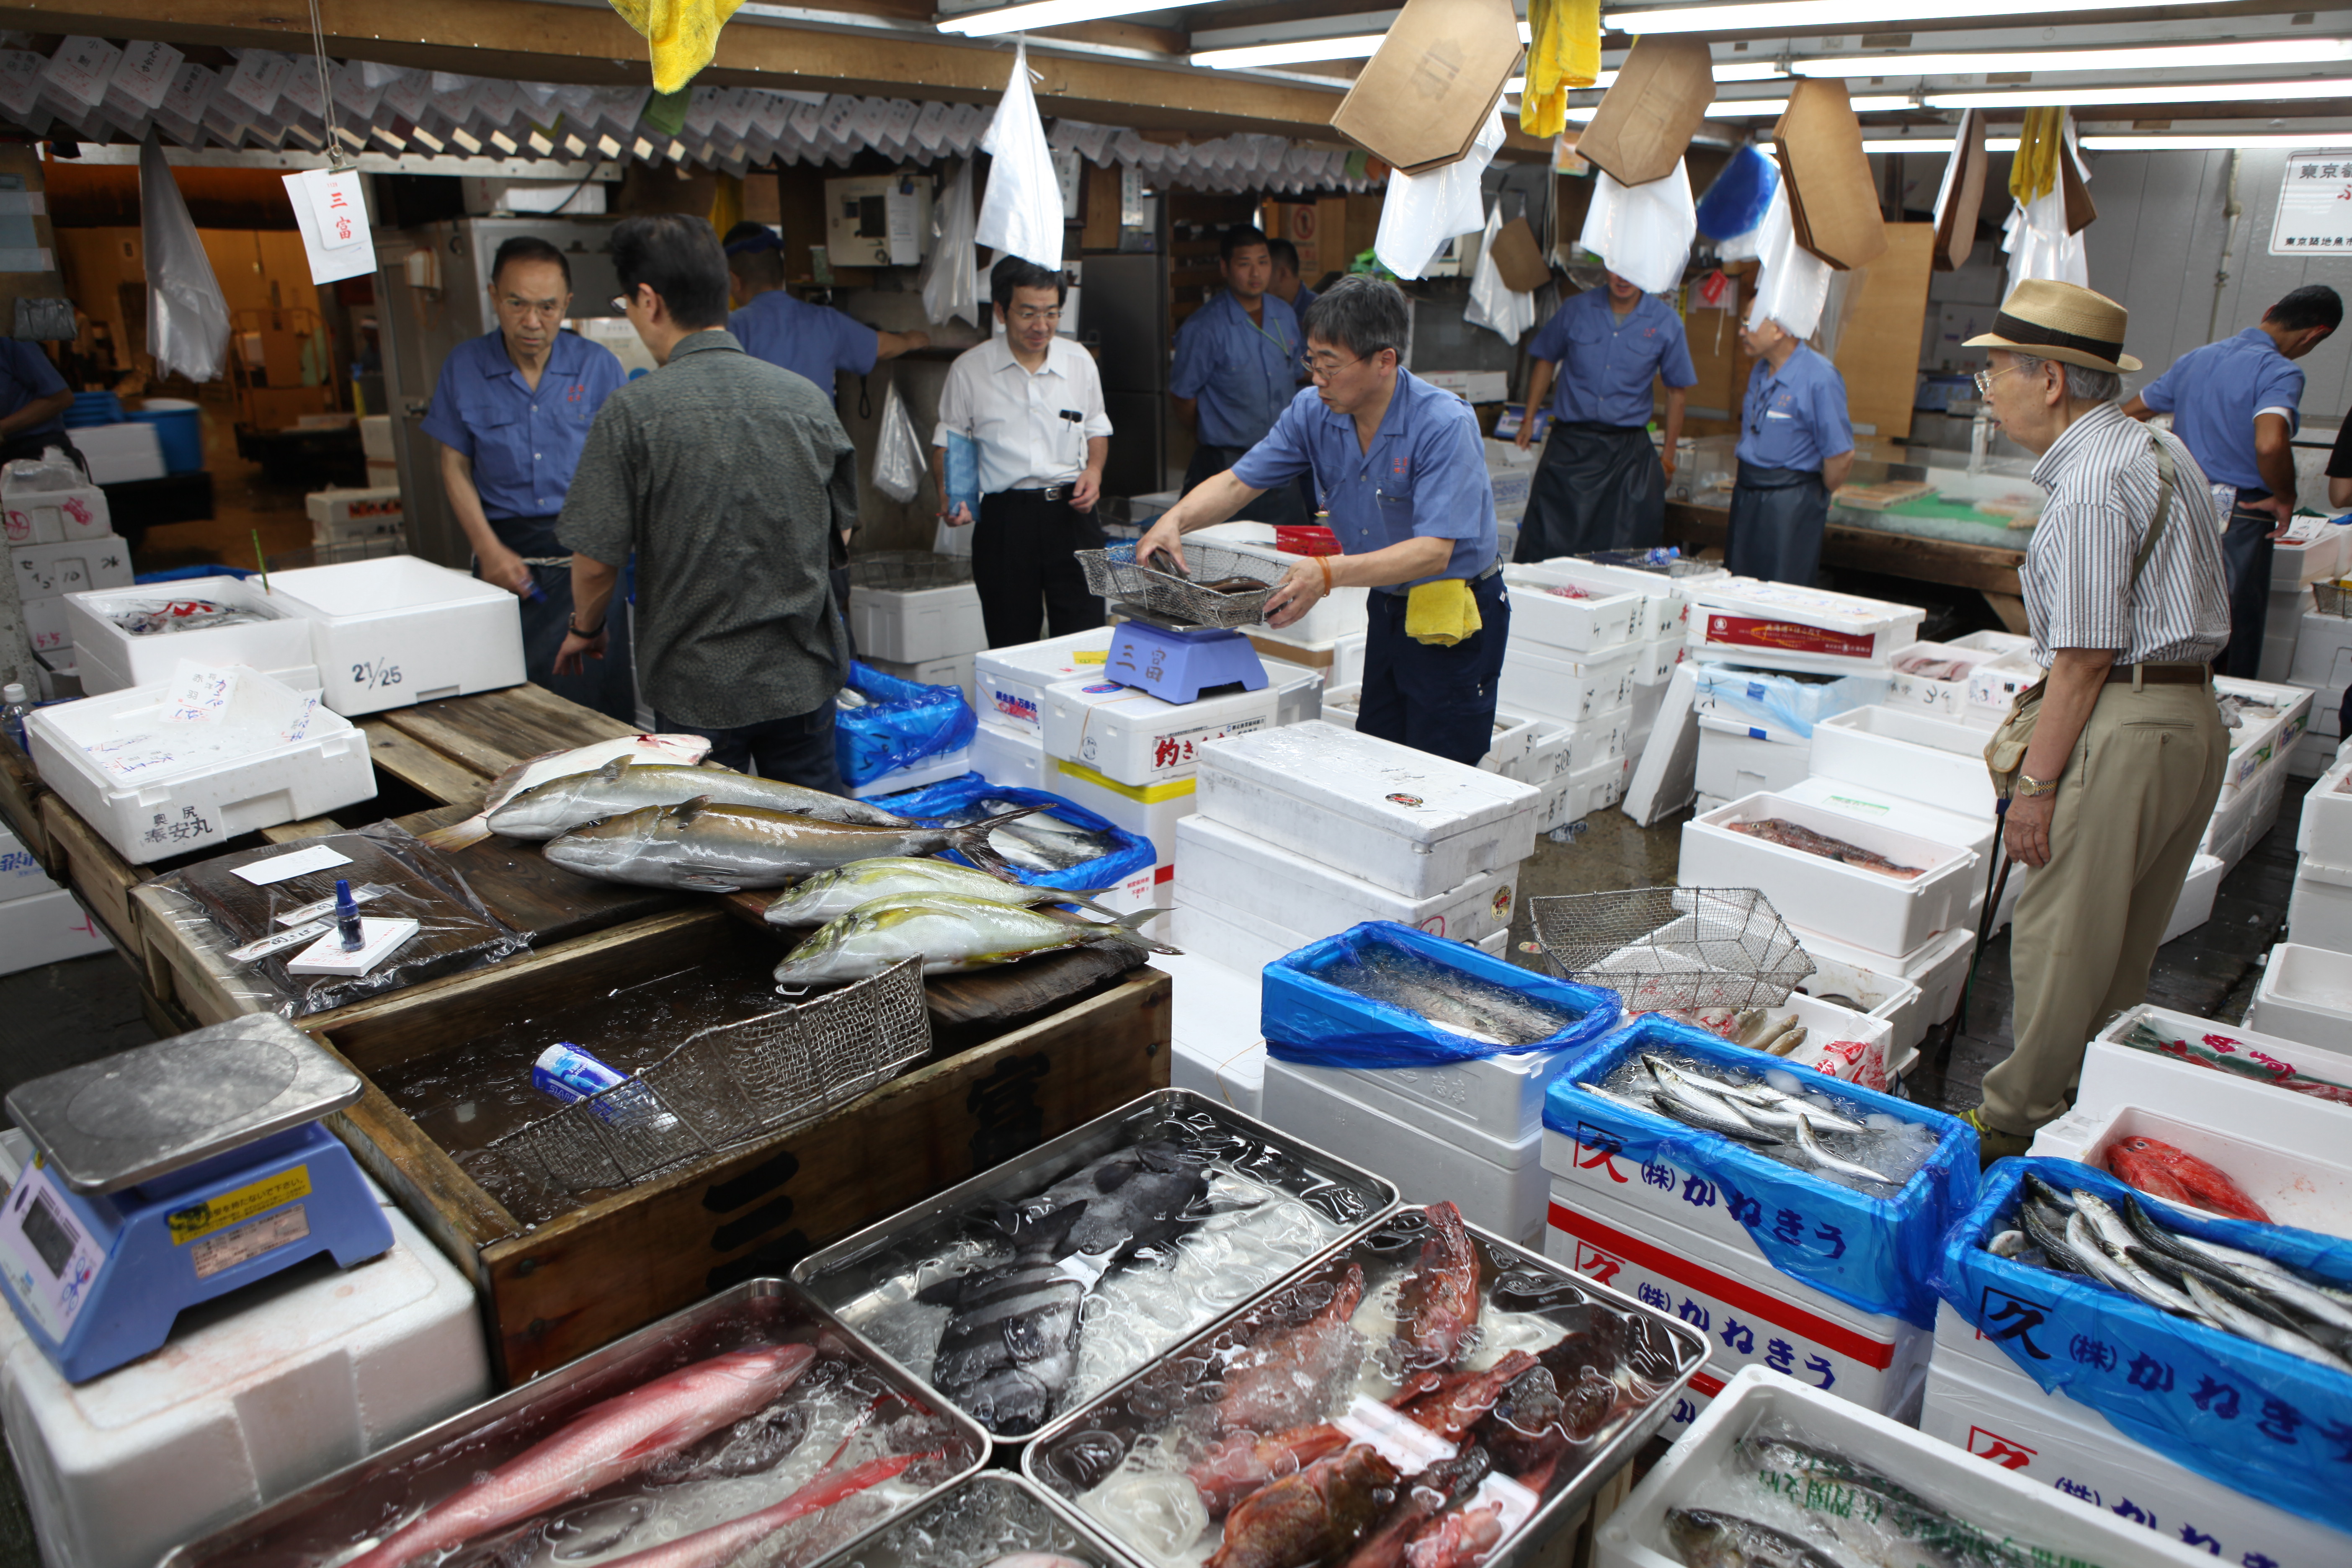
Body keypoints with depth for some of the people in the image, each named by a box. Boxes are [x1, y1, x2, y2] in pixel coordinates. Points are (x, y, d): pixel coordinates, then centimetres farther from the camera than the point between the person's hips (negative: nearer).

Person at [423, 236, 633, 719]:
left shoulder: (599, 366, 3)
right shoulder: (464, 367, 6)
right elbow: (455, 466, 10)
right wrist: (488, 548, -4)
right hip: (507, 549, 1)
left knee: (601, 705, -4)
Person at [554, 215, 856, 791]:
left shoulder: (634, 411, -13)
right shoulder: (808, 397, -2)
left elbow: (596, 560, -10)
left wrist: (585, 629, 11)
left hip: (699, 688, -3)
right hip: (803, 676, 3)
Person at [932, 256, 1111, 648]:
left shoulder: (1079, 361, 7)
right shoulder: (969, 370, 1)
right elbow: (946, 443, 9)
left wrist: (1094, 469, 0)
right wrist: (949, 497, -9)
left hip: (1071, 511, 1)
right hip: (1005, 516, -1)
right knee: (1011, 647, 4)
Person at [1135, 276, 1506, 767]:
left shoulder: (1444, 424, -24)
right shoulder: (1314, 412, -5)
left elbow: (1434, 552, -32)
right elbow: (1239, 482, 1)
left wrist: (1329, 574, -44)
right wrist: (1176, 519, -20)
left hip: (1455, 619, -6)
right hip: (1388, 610, 7)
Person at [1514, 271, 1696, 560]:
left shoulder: (1666, 322, 1)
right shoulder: (1577, 309, 3)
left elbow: (1676, 390, 8)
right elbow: (1546, 360, 16)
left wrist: (1668, 455, 9)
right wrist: (1529, 418, 12)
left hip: (1628, 448, 0)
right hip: (1571, 441, 0)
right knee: (1549, 539, -5)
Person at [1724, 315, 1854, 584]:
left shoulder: (1820, 379, -18)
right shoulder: (1760, 372, 8)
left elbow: (1841, 456, -17)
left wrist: (1816, 497, -2)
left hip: (1791, 503, -8)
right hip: (1746, 497, 8)